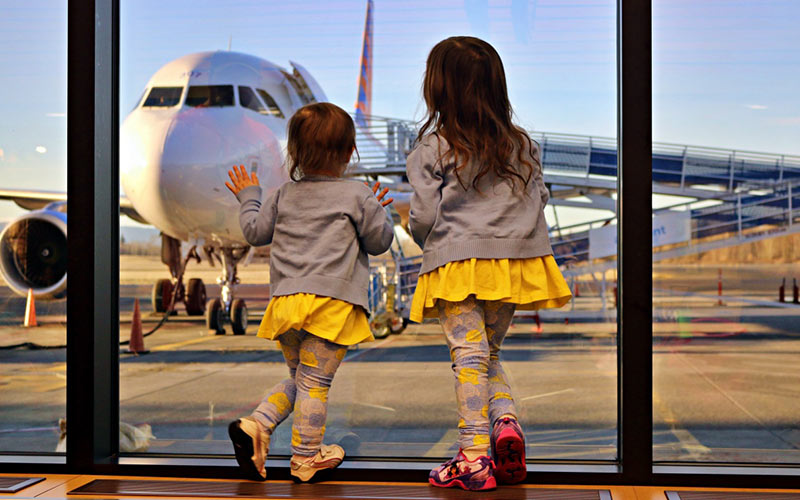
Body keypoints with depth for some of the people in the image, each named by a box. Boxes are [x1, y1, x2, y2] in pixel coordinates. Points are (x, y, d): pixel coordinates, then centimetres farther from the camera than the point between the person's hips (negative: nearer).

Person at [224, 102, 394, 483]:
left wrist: (248, 197, 35)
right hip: (332, 301, -5)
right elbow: (379, 241, 5)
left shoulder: (284, 195, 12)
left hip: (286, 300, 5)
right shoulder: (357, 195, 1)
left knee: (298, 377, 21)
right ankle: (306, 457, 10)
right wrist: (377, 210, 24)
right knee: (315, 381, 1)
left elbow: (255, 231, 18)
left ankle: (256, 424, 4)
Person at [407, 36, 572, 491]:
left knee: (468, 355, -4)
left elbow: (424, 218, -7)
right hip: (513, 262, 5)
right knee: (490, 352, 20)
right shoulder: (522, 145, 7)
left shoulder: (432, 150, -6)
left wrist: (423, 236, 16)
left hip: (456, 264, -4)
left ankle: (474, 457, -3)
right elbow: (539, 202, 10)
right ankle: (507, 420, -2)